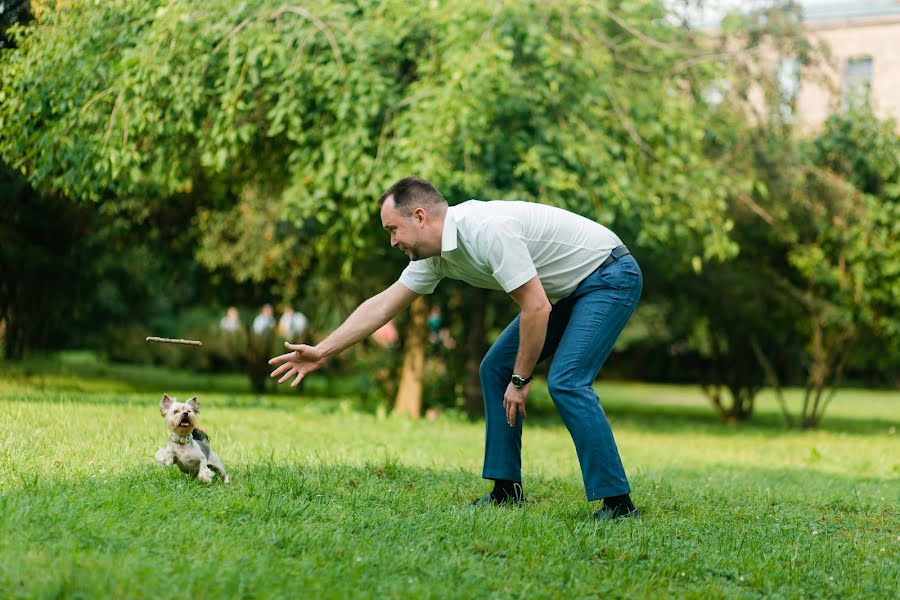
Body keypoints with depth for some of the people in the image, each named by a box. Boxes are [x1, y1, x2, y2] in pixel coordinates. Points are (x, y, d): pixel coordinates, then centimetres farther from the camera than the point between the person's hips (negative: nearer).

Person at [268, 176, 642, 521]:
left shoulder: (487, 231, -30)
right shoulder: (436, 253, -1)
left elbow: (537, 309, -29)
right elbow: (382, 306, 7)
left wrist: (521, 379, -18)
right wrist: (321, 352, 8)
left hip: (610, 276, -10)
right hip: (567, 289, 10)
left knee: (565, 382, -22)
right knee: (495, 369, 8)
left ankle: (617, 501, -17)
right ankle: (507, 488, 12)